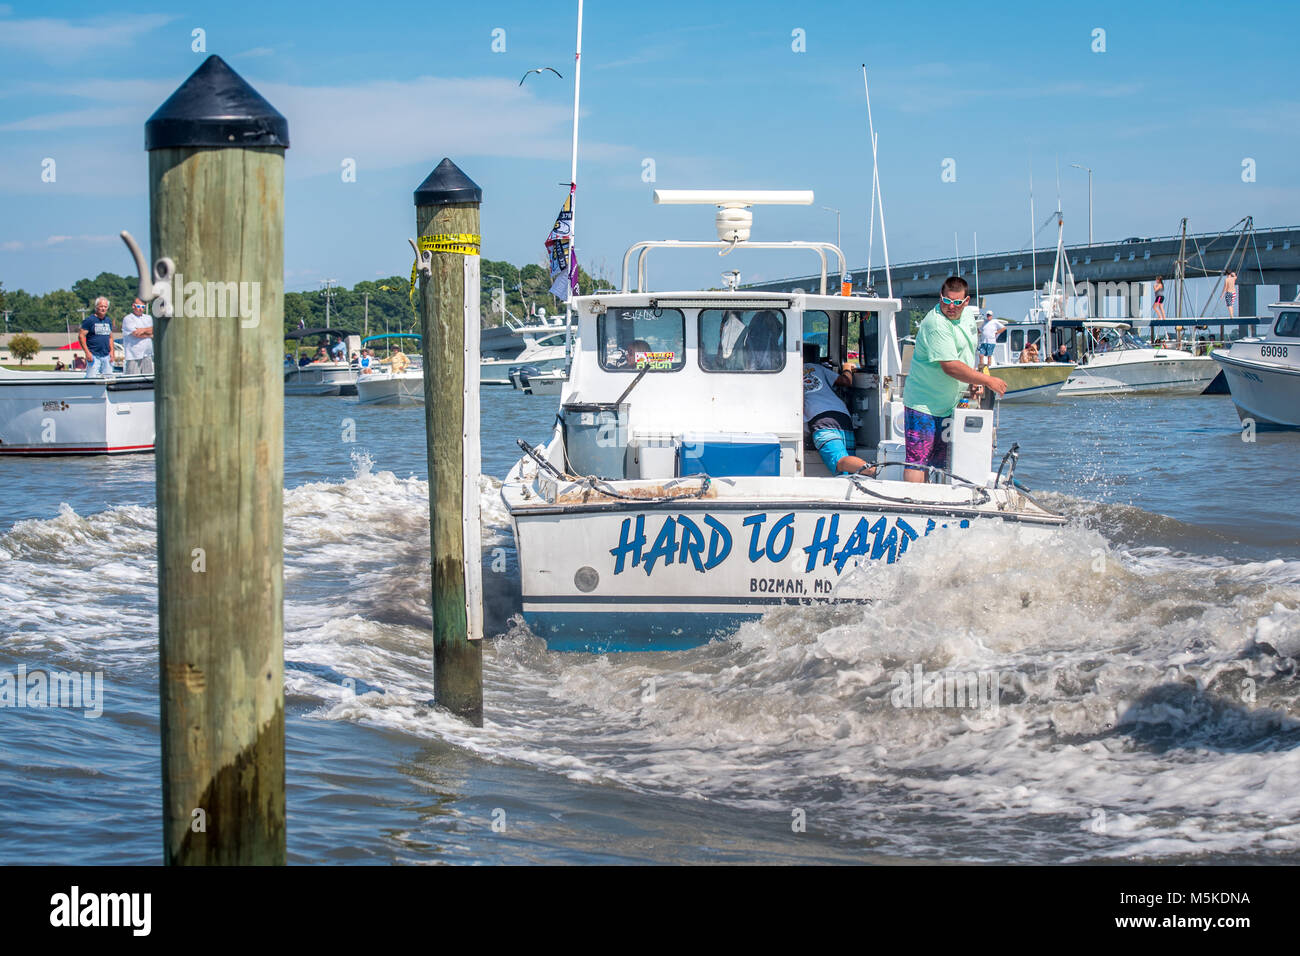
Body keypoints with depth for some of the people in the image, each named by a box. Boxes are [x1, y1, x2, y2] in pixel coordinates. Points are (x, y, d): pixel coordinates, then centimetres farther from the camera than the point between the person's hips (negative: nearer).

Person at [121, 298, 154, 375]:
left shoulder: (148, 318, 18)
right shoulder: (128, 319, 0)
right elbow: (136, 334, -10)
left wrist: (144, 330, -13)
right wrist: (150, 335, 2)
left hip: (147, 356, 5)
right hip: (134, 357, -5)